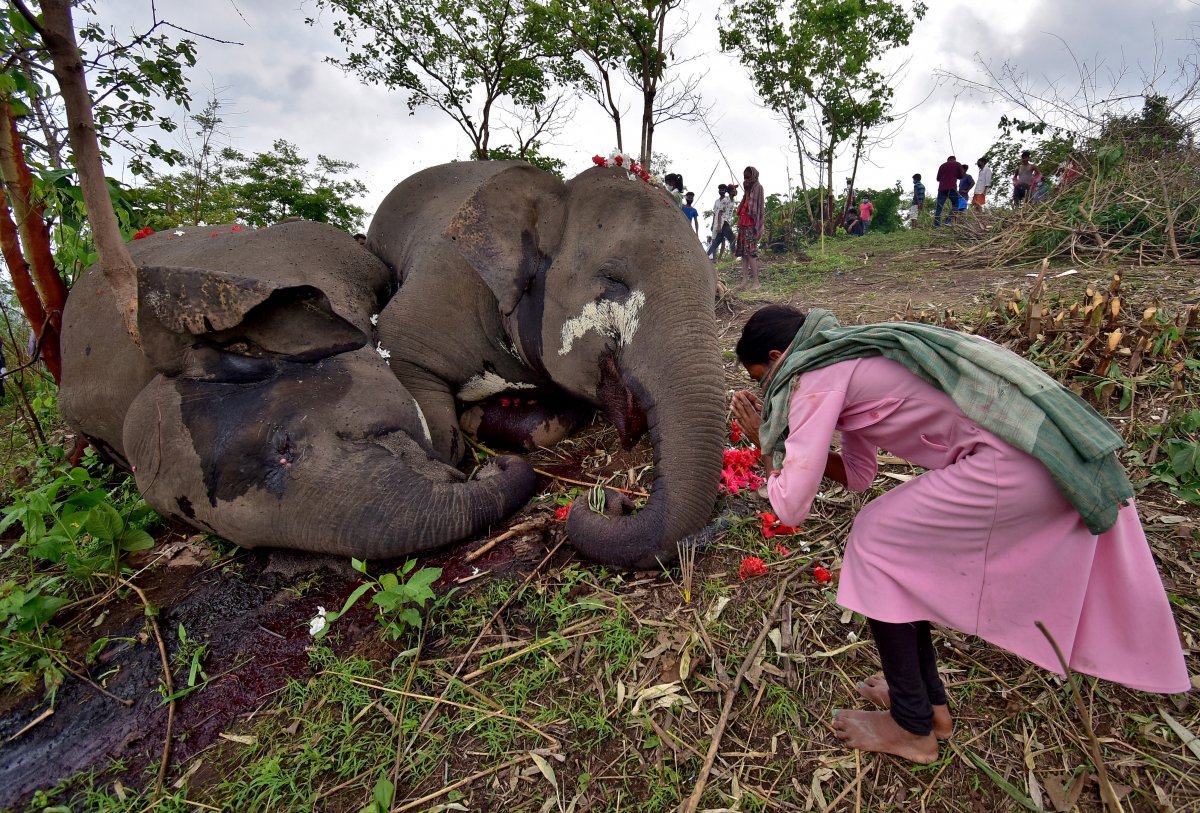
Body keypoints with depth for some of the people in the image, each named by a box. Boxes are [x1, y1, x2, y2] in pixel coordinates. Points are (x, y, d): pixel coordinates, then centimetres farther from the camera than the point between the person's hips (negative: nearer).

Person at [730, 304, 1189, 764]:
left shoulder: (816, 377, -10)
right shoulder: (846, 359, 17)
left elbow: (791, 506, -13)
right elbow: (858, 476, 22)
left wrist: (766, 446, 5)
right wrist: (784, 436, 15)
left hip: (1014, 458, -9)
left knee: (876, 541, 1)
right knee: (903, 542, 17)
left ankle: (912, 726, 17)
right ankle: (929, 700, 32)